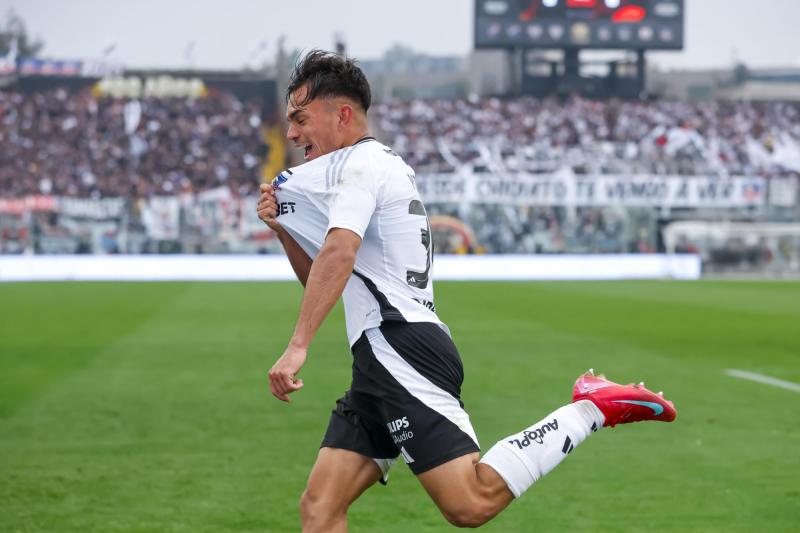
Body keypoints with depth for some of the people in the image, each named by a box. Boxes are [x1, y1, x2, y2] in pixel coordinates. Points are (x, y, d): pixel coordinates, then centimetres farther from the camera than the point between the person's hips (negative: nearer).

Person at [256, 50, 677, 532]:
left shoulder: (361, 162, -5)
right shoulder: (374, 165, 26)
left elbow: (339, 255, -23)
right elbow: (321, 281, 29)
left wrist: (298, 346, -28)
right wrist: (283, 227, 13)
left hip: (400, 347, -10)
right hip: (383, 363, 10)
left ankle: (592, 409, -8)